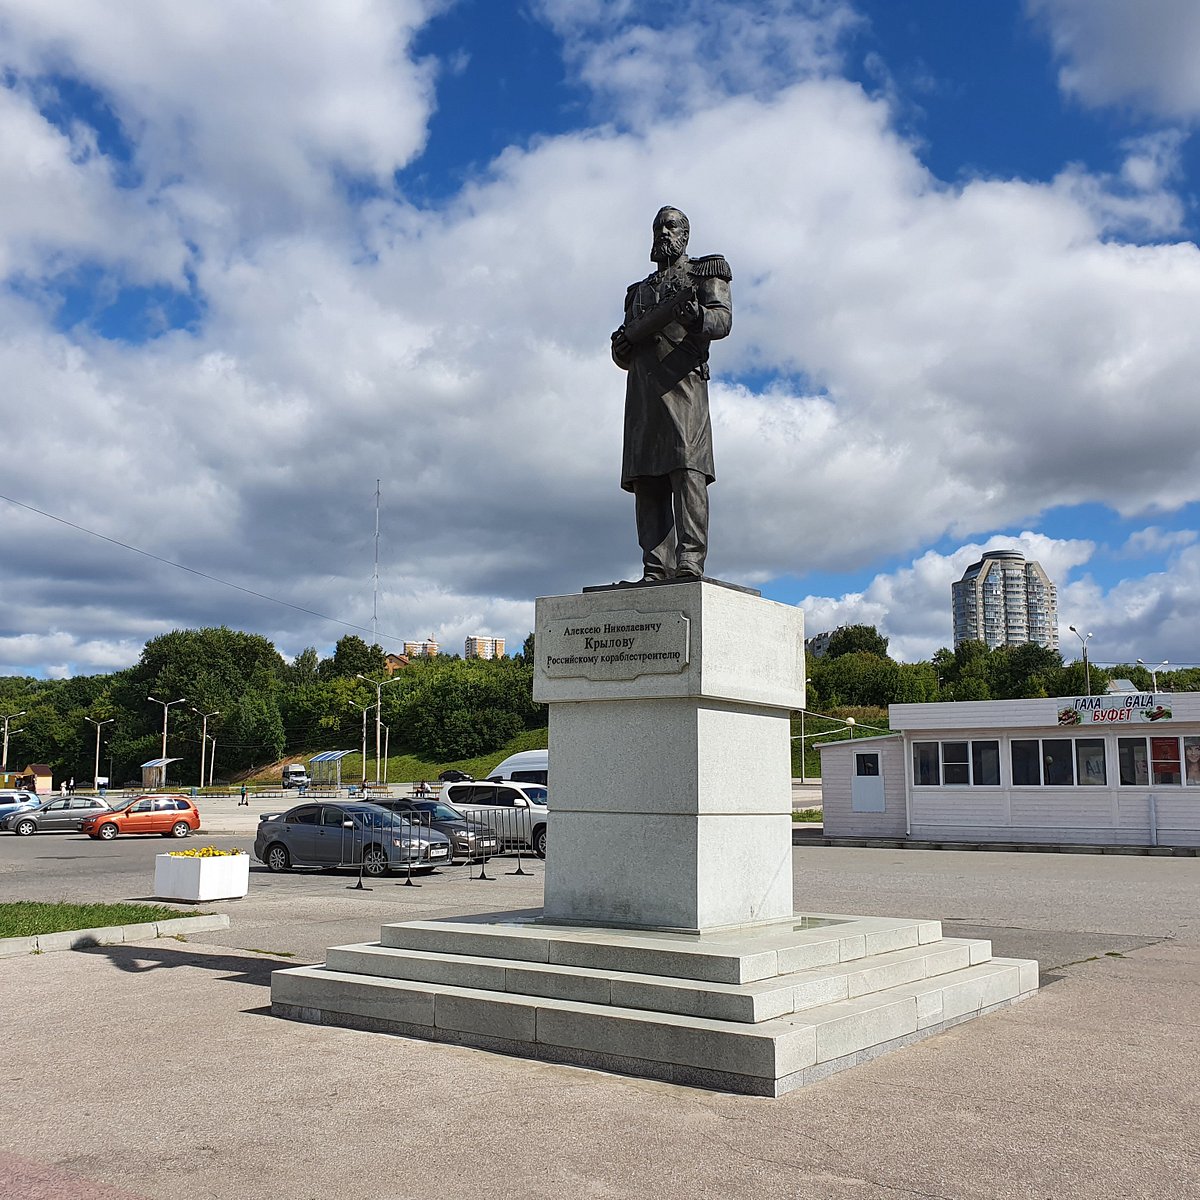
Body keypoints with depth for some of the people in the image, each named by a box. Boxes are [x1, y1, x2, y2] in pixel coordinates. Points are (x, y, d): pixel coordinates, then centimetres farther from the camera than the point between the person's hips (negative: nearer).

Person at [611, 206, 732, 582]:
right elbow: (624, 359, 28)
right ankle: (656, 569, -7)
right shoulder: (640, 290, 32)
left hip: (682, 380, -5)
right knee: (646, 480, -4)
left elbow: (723, 319, -2)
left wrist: (696, 316, -24)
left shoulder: (705, 273, 17)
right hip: (642, 388, 6)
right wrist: (621, 345, 3)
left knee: (686, 467, -19)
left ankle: (690, 563, -25)